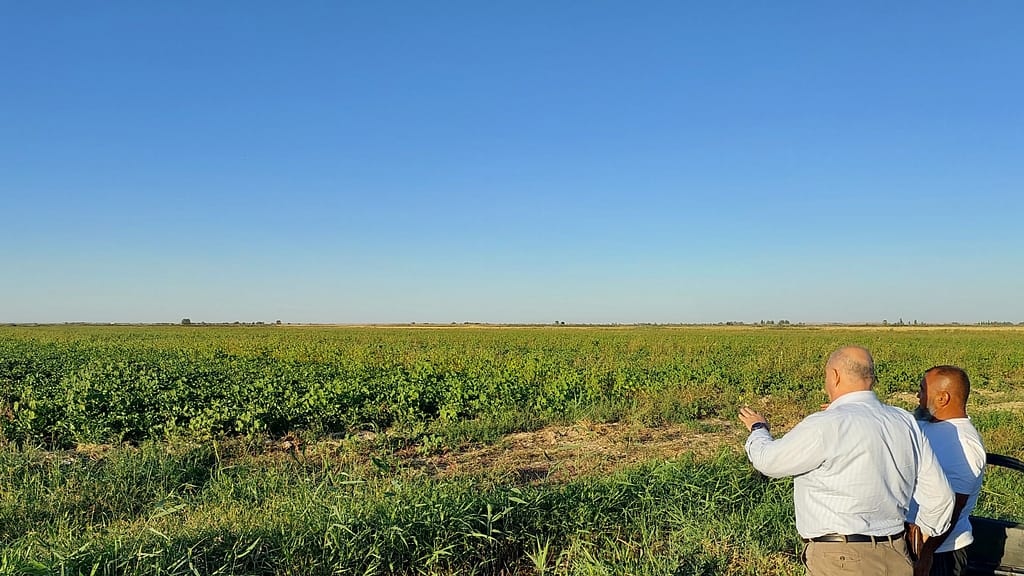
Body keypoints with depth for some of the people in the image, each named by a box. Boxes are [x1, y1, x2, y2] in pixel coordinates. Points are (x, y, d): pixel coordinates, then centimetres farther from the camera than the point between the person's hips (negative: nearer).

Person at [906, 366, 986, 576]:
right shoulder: (923, 426, 6)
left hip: (939, 550, -8)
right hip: (909, 541, 8)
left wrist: (925, 556, -23)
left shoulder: (964, 442, -20)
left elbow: (952, 509, -22)